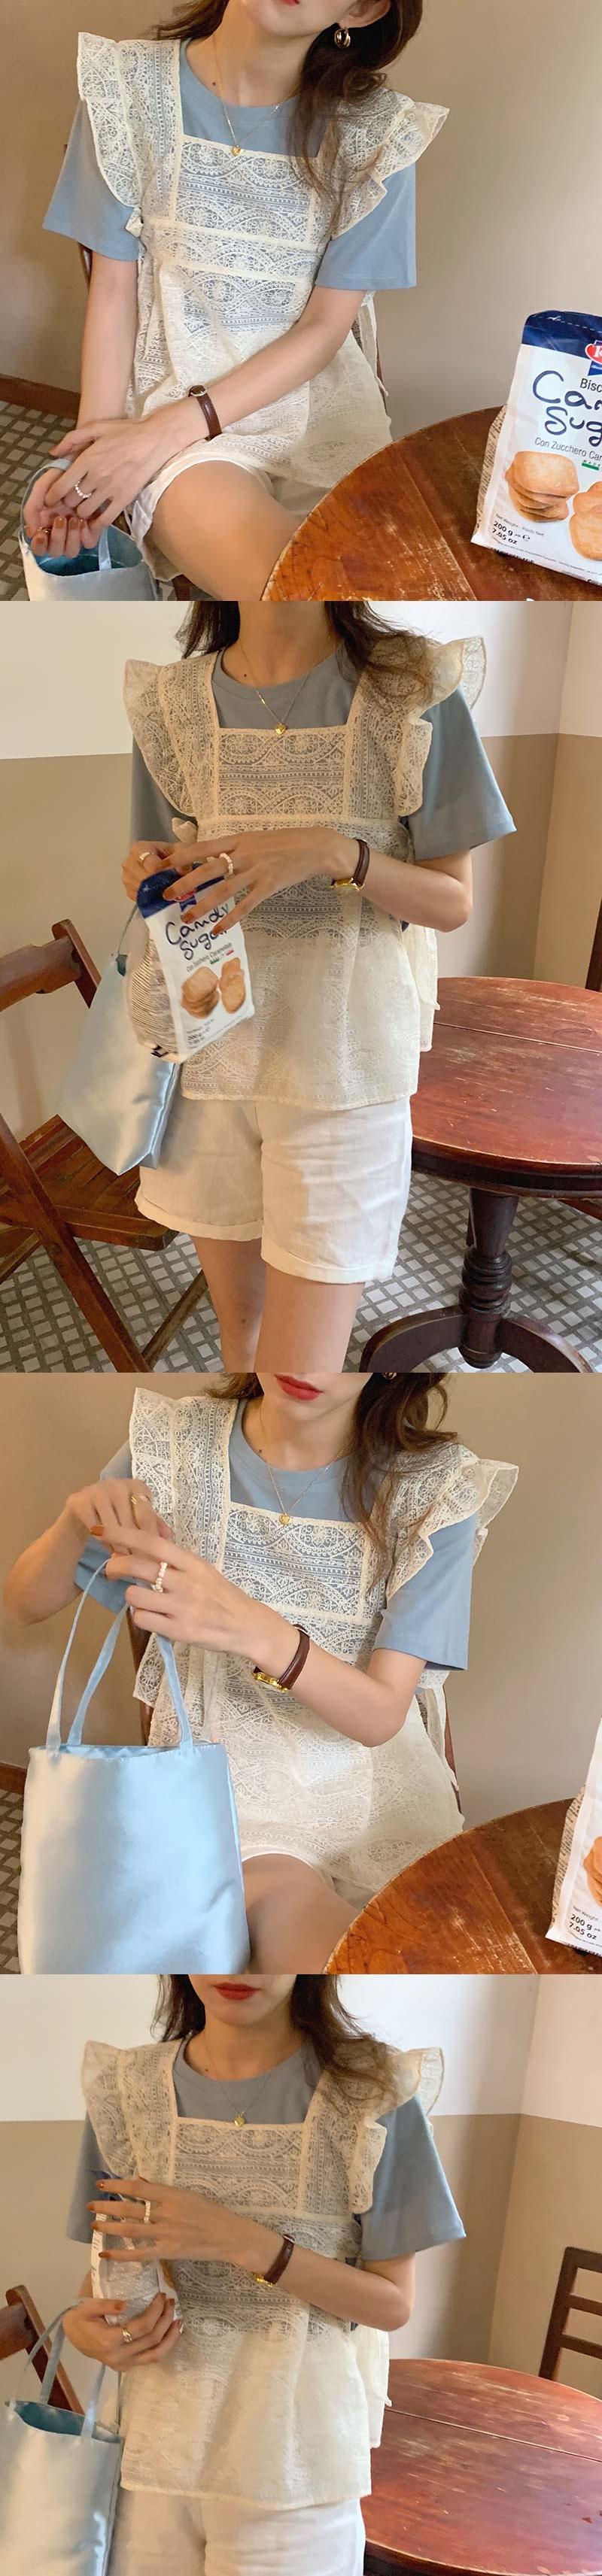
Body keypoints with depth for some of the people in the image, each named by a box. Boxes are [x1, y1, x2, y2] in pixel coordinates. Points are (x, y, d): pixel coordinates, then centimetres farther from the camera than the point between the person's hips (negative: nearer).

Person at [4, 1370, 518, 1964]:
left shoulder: (434, 1487, -7)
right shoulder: (175, 1446, -3)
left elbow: (381, 1715, -14)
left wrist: (253, 1630, -34)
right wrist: (74, 1525, -21)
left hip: (376, 1792, 1)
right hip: (229, 1781, 0)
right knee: (305, 1930, -30)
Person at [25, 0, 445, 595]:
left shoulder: (375, 131, -2)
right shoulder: (128, 88, -1)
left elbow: (325, 328, -3)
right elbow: (114, 289, 2)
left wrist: (166, 430, -13)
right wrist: (93, 451, -11)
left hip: (322, 400, 2)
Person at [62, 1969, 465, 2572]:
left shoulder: (371, 2092, -12)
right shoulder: (127, 2089, -3)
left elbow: (392, 2304, -9)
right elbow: (109, 2263, 9)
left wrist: (245, 2243, -21)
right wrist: (82, 2326, -14)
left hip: (293, 2452, -2)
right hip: (151, 2448, 2)